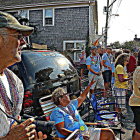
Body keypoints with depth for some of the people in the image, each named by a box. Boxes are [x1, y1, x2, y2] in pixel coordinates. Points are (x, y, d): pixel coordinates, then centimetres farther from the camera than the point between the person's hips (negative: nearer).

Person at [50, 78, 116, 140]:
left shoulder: (71, 105, 15)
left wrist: (90, 85, 29)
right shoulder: (57, 112, -9)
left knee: (109, 133, 0)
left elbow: (82, 97, 29)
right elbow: (60, 129, -18)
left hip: (85, 132, 8)